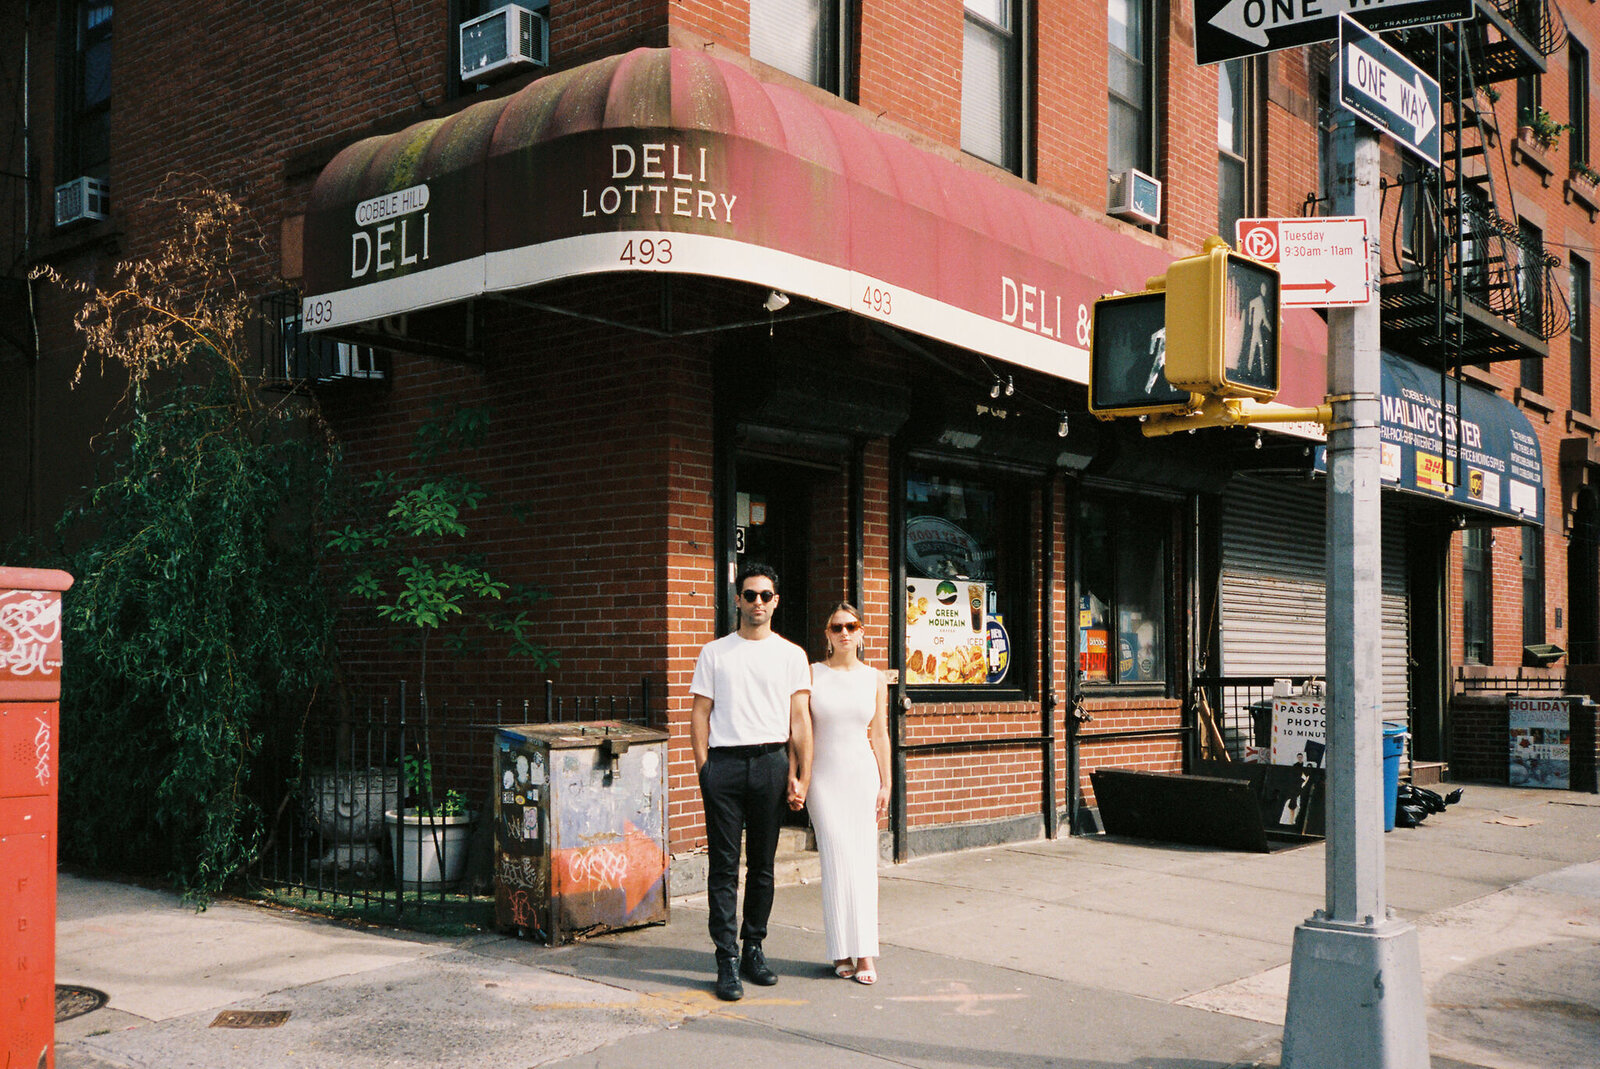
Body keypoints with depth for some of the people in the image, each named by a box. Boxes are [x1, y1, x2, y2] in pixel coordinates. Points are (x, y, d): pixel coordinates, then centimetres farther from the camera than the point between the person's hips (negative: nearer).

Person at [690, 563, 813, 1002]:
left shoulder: (791, 655, 9)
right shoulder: (714, 653, 9)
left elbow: (800, 719, 6)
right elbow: (700, 714, 7)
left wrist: (799, 776, -1)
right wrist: (704, 769, -3)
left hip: (771, 762, 1)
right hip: (724, 763, -1)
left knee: (762, 864, 8)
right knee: (724, 865, -2)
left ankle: (753, 950, 19)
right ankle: (727, 960, 1)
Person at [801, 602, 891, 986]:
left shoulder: (875, 679, 7)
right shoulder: (812, 674, 1)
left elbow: (879, 734, 10)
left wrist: (885, 783, 7)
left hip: (862, 772, 2)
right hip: (823, 774, -2)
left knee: (863, 860, 0)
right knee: (836, 858, -6)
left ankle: (865, 952, 3)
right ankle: (843, 952, 2)